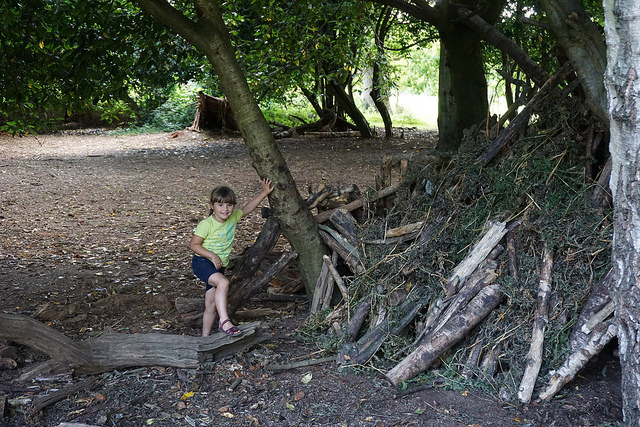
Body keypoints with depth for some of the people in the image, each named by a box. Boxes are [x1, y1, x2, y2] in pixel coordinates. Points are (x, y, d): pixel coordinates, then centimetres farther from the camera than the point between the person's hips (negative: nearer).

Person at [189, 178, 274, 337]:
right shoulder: (206, 224, -16)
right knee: (223, 283, -34)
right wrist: (213, 256, -20)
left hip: (219, 266, 7)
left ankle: (205, 337, 19)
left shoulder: (233, 217, 2)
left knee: (211, 304, 8)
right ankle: (224, 321, -34)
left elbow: (247, 208, 17)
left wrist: (264, 193, 14)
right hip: (202, 262, -7)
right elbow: (193, 244, -12)